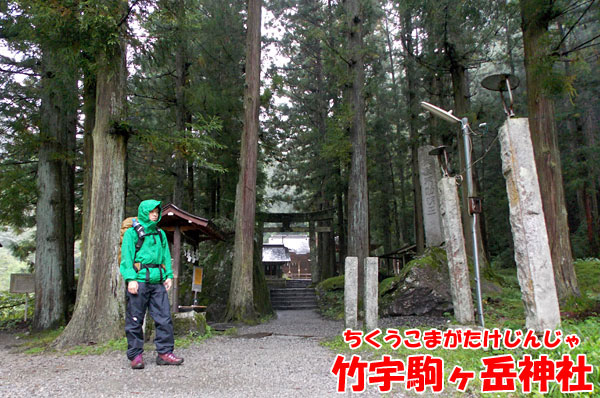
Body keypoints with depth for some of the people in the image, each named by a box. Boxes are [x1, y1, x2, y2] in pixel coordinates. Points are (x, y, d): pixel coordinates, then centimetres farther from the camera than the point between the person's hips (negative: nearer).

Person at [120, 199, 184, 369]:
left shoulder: (160, 233, 19)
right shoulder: (132, 232, 2)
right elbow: (126, 256, -4)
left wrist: (169, 275, 8)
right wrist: (131, 278, -13)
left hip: (157, 281, 5)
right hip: (139, 281, -5)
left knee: (164, 317, 1)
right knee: (135, 319, 2)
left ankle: (164, 352, 9)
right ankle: (135, 355, 13)